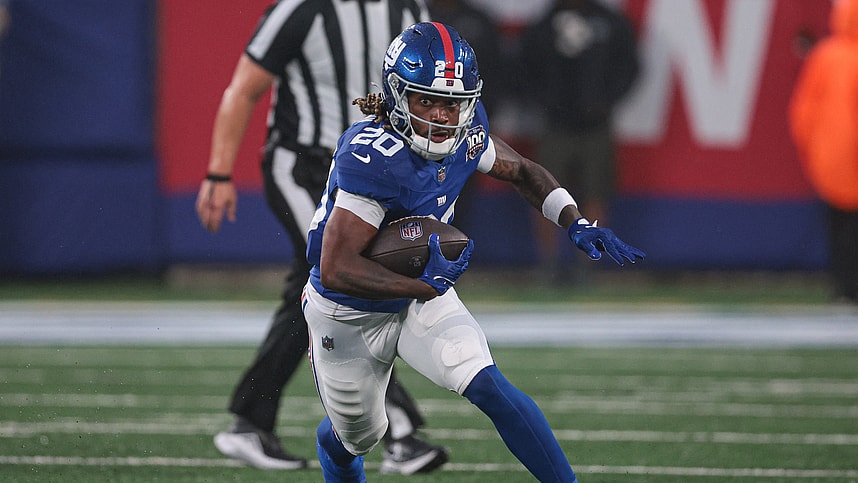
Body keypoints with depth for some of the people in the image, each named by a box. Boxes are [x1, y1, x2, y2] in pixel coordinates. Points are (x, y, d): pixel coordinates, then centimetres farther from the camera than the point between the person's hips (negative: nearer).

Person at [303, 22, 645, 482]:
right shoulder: (371, 157, -36)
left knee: (488, 387, -20)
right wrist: (426, 285, -36)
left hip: (421, 301, 4)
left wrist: (576, 224, -7)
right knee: (357, 436, 18)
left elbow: (520, 170, 7)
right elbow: (336, 270, -37)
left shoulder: (464, 135, -15)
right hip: (348, 316, -4)